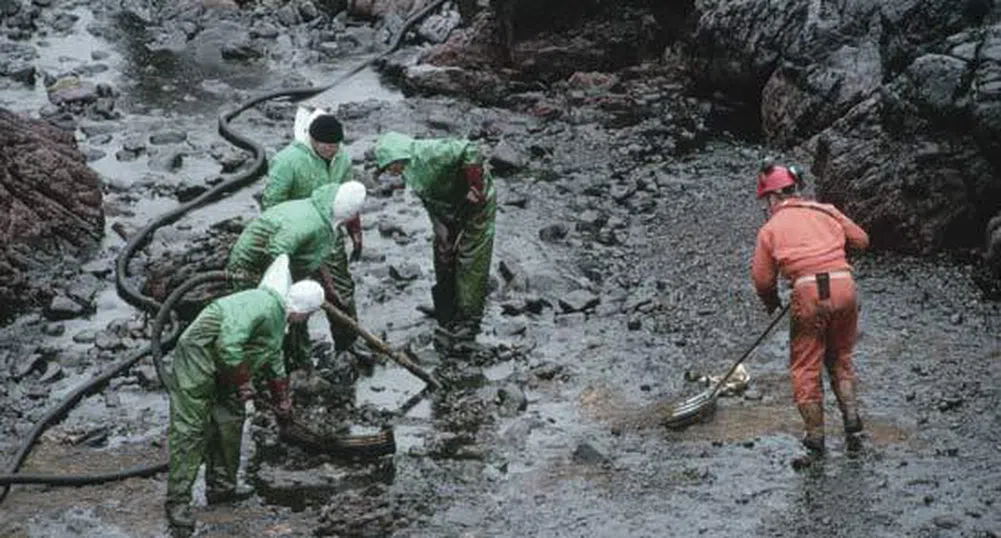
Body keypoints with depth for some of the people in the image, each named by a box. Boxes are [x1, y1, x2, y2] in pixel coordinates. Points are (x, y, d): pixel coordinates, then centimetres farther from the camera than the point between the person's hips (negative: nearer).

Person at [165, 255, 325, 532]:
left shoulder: (279, 319, 13)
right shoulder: (263, 305, -23)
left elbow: (274, 364, 29)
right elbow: (228, 345, -32)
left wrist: (282, 405, 36)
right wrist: (243, 383, -20)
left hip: (224, 367, 11)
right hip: (197, 357, -11)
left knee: (230, 423, 13)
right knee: (191, 430, -11)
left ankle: (221, 488, 24)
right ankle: (178, 502, -11)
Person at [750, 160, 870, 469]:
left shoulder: (770, 229, 8)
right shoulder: (827, 211, 15)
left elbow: (762, 279, 9)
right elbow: (861, 239, 22)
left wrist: (771, 302, 30)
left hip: (808, 293, -3)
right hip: (844, 285, 4)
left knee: (805, 368, 8)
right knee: (840, 358, 22)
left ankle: (815, 441, 8)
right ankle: (852, 423, 11)